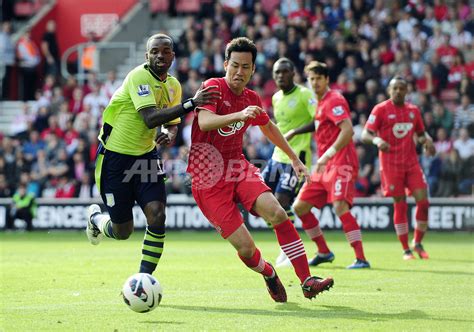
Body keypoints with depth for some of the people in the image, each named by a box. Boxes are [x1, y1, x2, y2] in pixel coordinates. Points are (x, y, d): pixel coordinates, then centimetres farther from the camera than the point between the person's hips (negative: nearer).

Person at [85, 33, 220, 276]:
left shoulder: (173, 85, 4)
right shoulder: (139, 77, -20)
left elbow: (171, 123, 17)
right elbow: (150, 119, -32)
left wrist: (169, 133, -8)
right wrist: (190, 104, -39)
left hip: (145, 155, 6)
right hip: (115, 157, -6)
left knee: (157, 215, -14)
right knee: (122, 231, 2)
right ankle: (95, 218, 38)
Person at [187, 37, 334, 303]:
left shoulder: (251, 99, 9)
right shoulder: (213, 88, -10)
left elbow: (268, 127, 30)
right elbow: (204, 122, -30)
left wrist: (294, 159, 34)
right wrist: (240, 115, -46)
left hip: (238, 168, 5)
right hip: (208, 179, -5)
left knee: (277, 213, -23)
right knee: (246, 248, -14)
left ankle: (307, 281, -19)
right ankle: (269, 274, 21)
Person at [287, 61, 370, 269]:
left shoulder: (333, 100, -11)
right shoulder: (320, 103, 17)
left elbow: (347, 130, -23)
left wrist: (328, 154, -28)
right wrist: (294, 132, 25)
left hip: (341, 164, -10)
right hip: (324, 166, 10)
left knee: (340, 206, -26)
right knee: (300, 207, 9)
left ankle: (361, 259, -26)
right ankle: (324, 252, 20)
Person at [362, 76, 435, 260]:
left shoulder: (413, 110, 12)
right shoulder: (380, 109, -3)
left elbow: (421, 134, 22)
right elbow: (365, 135, -7)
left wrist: (427, 140, -1)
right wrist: (377, 140, -28)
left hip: (412, 162, 4)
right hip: (391, 164, -4)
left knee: (423, 201, -6)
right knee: (400, 204, -4)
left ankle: (418, 243, 11)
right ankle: (406, 249, 5)